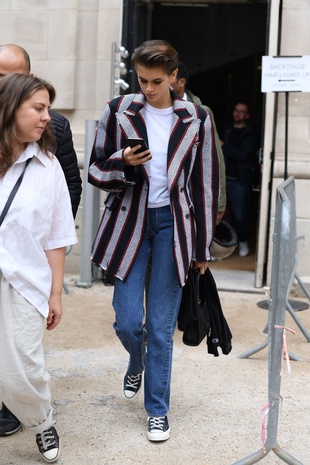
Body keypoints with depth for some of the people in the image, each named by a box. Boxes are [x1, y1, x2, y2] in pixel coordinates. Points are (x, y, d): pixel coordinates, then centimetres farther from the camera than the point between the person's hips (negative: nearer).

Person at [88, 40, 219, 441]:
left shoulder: (196, 120, 0)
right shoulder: (118, 112, 0)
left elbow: (204, 184, 4)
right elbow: (96, 171, 3)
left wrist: (202, 247, 5)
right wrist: (124, 163, -20)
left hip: (173, 224, 0)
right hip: (129, 221, 1)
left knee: (161, 328, 2)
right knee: (126, 322, 0)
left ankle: (157, 410, 18)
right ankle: (137, 362, 37)